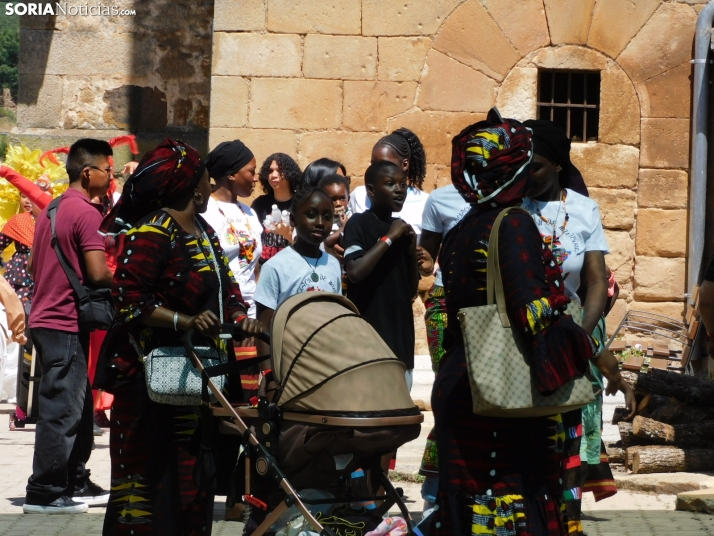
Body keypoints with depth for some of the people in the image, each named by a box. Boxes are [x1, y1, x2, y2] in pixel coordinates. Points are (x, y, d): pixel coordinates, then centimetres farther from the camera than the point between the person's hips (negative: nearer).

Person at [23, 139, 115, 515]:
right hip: (67, 324, -9)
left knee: (77, 405, 16)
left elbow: (32, 265, 21)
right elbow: (98, 273, -20)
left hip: (46, 317, 9)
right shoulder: (87, 213, -14)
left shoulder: (51, 210, 15)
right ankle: (44, 492, -3)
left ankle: (75, 483, 20)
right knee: (62, 409, -5)